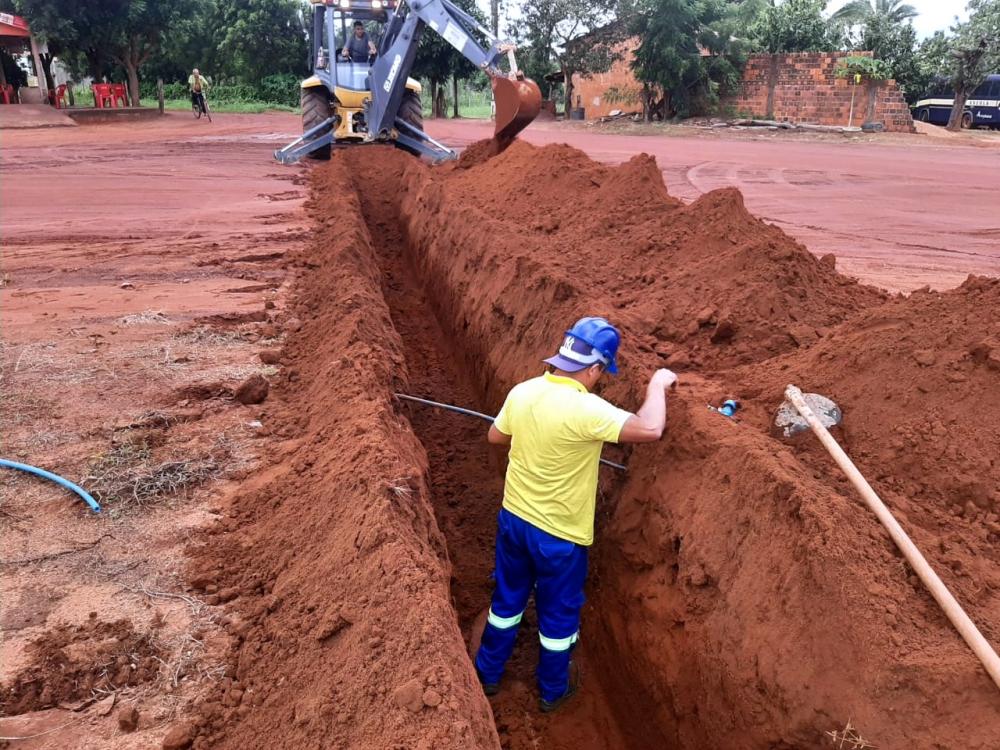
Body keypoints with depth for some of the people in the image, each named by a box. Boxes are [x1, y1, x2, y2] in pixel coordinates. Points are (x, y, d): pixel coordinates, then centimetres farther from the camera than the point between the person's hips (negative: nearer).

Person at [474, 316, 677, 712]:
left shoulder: (522, 391, -8)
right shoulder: (586, 409, -29)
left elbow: (495, 436, 7)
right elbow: (650, 429, -32)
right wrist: (658, 385, -15)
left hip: (514, 518, 6)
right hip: (559, 533, -6)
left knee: (507, 598, 26)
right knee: (558, 613, 18)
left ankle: (488, 673, 45)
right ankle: (552, 690, 40)